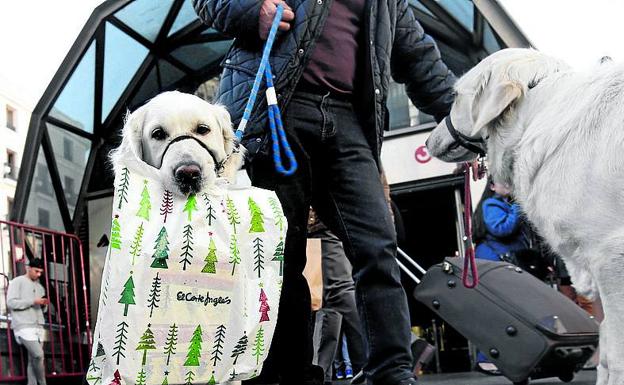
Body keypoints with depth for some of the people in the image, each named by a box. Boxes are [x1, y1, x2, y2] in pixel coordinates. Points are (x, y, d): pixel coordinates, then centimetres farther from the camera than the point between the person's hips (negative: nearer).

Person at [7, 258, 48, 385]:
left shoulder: (40, 287, 22)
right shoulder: (17, 282, 2)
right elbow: (11, 303, -9)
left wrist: (43, 304, 0)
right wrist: (33, 301, -15)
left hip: (38, 326, 7)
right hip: (24, 326, -7)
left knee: (33, 359, 2)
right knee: (38, 355, -17)